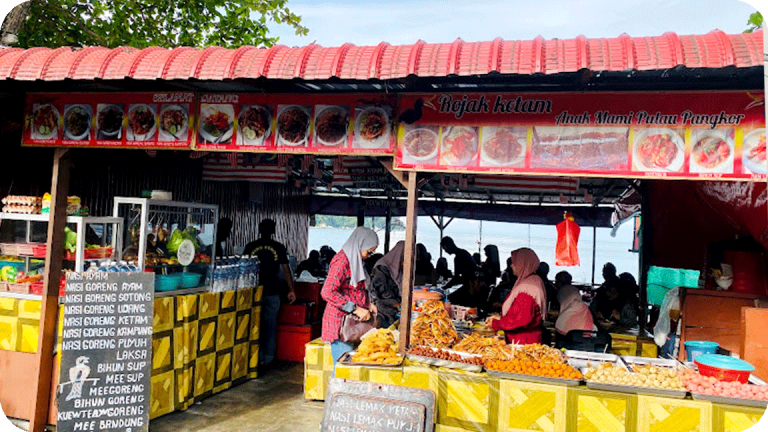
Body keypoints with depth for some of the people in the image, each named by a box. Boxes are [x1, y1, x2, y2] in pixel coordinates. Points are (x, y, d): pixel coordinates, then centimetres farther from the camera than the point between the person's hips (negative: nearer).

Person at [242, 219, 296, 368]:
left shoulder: (250, 247, 0)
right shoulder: (278, 247, -3)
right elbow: (286, 269, -2)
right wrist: (291, 290, 4)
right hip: (272, 292, -1)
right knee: (271, 325, 8)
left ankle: (257, 357, 15)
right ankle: (268, 358, 12)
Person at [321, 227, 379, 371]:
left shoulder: (356, 260, 16)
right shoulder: (342, 261, -14)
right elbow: (327, 292, -23)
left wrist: (367, 304, 10)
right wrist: (356, 309, -23)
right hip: (340, 321, -9)